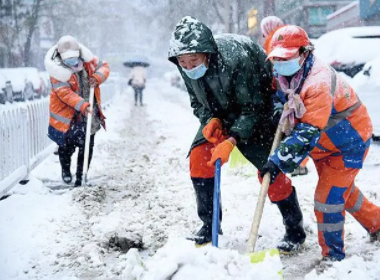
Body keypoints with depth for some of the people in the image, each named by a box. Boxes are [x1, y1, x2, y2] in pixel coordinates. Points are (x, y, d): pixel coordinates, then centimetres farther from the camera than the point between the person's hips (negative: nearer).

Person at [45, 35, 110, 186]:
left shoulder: (86, 58, -8)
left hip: (90, 112, 4)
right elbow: (64, 93, -27)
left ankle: (81, 175, 21)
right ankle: (65, 170, 36)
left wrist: (97, 78, -19)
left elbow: (103, 66, 4)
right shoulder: (58, 69, -20)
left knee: (87, 146, 7)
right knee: (67, 145, 7)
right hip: (68, 114, -3)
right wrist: (82, 106, -39)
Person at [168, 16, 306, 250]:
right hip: (221, 113, 6)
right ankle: (210, 225, 8)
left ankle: (295, 230, 7)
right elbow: (198, 102, -4)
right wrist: (210, 120, -24)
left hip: (258, 110, -6)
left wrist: (231, 141, -40)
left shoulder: (235, 59, -37)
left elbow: (252, 107, -32)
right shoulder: (186, 66, -17)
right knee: (199, 157, -7)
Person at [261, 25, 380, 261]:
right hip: (325, 146, 10)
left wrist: (279, 161, -40)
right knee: (344, 190, 24)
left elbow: (308, 133, -39)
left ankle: (333, 256, 4)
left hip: (348, 144, -9)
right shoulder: (286, 75, -7)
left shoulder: (319, 83, -35)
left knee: (327, 198, -11)